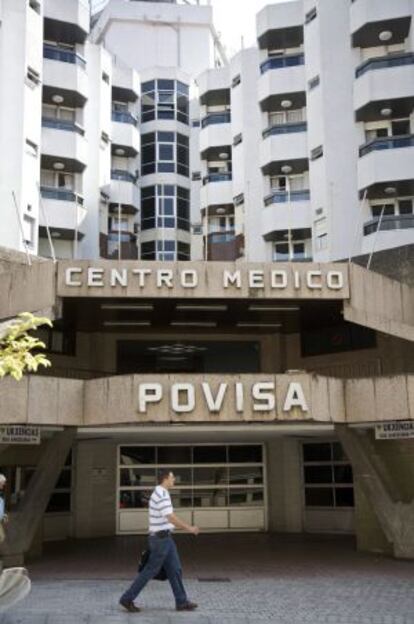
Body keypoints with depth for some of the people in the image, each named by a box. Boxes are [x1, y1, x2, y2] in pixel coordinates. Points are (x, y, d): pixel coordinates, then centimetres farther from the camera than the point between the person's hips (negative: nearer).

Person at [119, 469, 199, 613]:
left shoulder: (159, 494, 13)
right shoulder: (162, 495, -21)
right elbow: (171, 518, -25)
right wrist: (189, 528, -16)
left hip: (165, 538, 10)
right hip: (161, 539, -10)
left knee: (175, 570, 9)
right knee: (150, 571, -1)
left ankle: (182, 602, 13)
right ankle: (127, 598, 8)